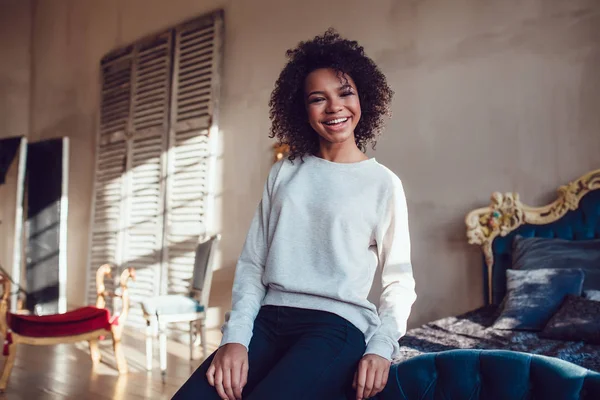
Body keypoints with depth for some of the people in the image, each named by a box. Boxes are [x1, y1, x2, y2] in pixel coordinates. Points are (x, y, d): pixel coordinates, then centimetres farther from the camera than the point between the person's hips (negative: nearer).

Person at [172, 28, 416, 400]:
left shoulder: (384, 183, 4)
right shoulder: (283, 173, 13)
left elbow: (399, 280, 5)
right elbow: (252, 262, 8)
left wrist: (381, 347, -11)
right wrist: (236, 336, -6)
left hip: (337, 324, -2)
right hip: (268, 319, 3)